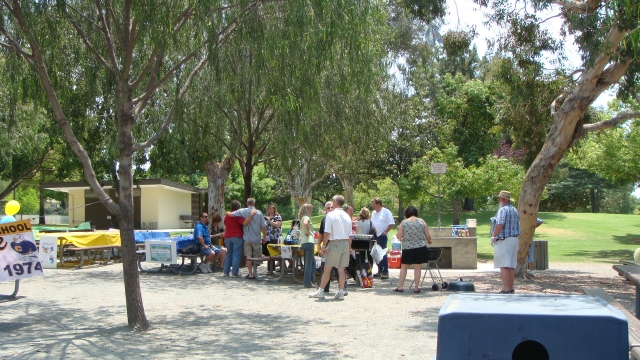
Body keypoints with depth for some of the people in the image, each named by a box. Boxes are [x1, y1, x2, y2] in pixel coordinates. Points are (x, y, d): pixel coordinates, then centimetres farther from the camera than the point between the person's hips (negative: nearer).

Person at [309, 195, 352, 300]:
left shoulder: (331, 215, -9)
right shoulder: (347, 216, 9)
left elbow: (327, 233, -13)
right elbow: (350, 235, 11)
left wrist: (323, 245, -7)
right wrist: (349, 247, 19)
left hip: (334, 243, -5)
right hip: (345, 243, 5)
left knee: (327, 268, 1)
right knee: (341, 269, 9)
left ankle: (320, 291, 6)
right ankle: (341, 292, 10)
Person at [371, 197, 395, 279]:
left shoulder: (386, 212, -8)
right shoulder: (374, 213, 14)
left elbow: (391, 223, -11)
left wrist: (385, 232, -15)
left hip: (382, 237, -7)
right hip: (374, 236, 7)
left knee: (383, 254, -8)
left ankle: (385, 272, -5)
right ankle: (380, 271, 19)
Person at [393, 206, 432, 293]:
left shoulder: (403, 223, -2)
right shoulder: (422, 221, 0)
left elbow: (399, 236, -2)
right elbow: (427, 236, 1)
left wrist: (399, 230, 17)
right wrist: (429, 241, 22)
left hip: (407, 248, 0)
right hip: (420, 248, 0)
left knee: (404, 267, 12)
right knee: (417, 268, 5)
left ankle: (400, 287, 11)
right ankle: (416, 288, 7)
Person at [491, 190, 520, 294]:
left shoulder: (503, 210, -13)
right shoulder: (515, 210, 17)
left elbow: (500, 225, -23)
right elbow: (517, 226, 19)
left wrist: (493, 236, -14)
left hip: (504, 240, -9)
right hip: (514, 239, 9)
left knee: (504, 266, -10)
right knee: (511, 266, 11)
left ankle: (506, 290, -13)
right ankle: (511, 289, 15)